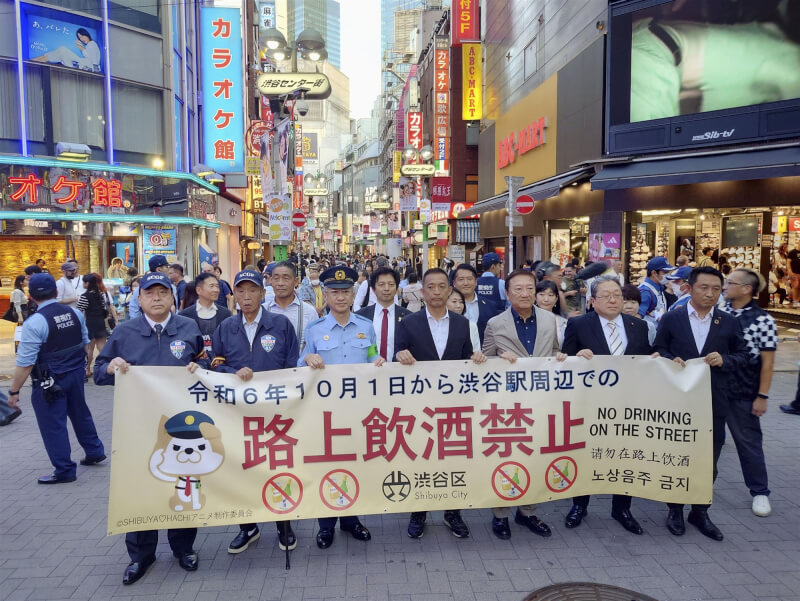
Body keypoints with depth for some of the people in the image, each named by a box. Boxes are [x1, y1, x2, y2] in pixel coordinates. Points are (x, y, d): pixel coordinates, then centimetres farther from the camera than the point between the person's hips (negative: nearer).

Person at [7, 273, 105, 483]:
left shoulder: (35, 322, -18)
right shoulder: (74, 313, 0)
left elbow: (25, 362, -18)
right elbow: (85, 343, 10)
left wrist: (14, 391, -9)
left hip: (50, 381, -6)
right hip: (76, 374, 7)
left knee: (53, 425, 6)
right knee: (80, 413, 24)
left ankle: (64, 471, 15)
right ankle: (94, 452, 37)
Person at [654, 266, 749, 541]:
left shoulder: (729, 322, 2)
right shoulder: (671, 319, -2)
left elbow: (742, 356, 5)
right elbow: (659, 351, 3)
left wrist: (724, 360, -14)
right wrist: (671, 360, -17)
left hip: (714, 402, 2)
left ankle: (700, 511, 28)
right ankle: (675, 509, 28)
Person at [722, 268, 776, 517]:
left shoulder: (763, 320, -10)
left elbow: (767, 362, -8)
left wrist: (762, 396, -9)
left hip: (743, 392, -4)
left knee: (748, 441, 7)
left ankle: (759, 492, 22)